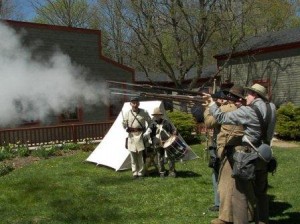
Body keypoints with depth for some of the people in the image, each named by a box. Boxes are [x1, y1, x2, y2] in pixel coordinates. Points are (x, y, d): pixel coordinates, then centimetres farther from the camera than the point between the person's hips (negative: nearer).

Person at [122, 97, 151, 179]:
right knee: (133, 156, 4)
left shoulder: (144, 112, 1)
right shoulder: (127, 113, 3)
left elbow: (150, 123, 10)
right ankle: (135, 173, 12)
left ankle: (141, 173, 10)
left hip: (141, 136, -1)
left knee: (141, 155, 1)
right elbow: (124, 124, 8)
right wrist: (128, 128, -12)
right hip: (132, 136, 1)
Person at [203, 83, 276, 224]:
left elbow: (221, 118, -10)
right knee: (261, 193, 20)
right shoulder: (271, 109, 4)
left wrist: (211, 102, 2)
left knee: (240, 195, 1)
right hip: (263, 156, 7)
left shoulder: (247, 111, -14)